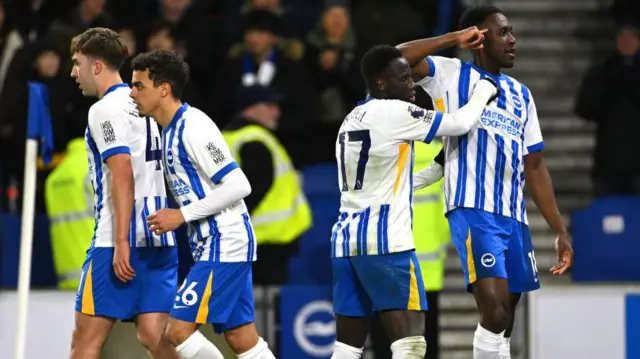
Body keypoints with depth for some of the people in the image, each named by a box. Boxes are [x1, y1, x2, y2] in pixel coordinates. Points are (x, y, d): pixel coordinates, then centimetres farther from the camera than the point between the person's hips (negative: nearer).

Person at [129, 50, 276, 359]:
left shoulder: (193, 126, -16)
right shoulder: (171, 130, 14)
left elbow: (238, 186, -21)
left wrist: (182, 215, -19)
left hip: (224, 246, -10)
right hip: (211, 245, 10)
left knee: (178, 330, -12)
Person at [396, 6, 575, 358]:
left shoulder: (521, 94, 20)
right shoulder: (453, 75, 3)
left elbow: (534, 167, 20)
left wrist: (560, 231, 15)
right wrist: (454, 38, -10)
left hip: (514, 215, 7)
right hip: (473, 210, -7)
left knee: (502, 322, 8)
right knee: (495, 311, -20)